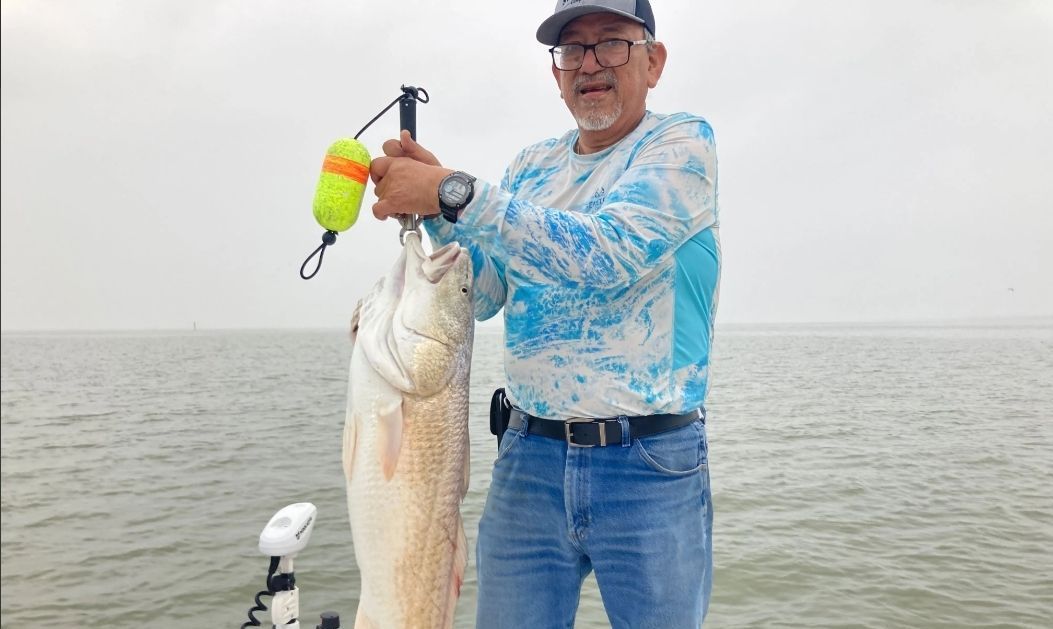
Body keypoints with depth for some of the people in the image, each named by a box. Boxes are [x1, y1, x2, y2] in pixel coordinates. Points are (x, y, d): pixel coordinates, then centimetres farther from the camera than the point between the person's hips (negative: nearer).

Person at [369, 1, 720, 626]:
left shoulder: (683, 143, -4)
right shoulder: (531, 166, 11)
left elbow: (608, 255, -22)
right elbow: (482, 297, 6)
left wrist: (455, 192, -24)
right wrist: (436, 212, -9)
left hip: (651, 466, -3)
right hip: (530, 459, 4)